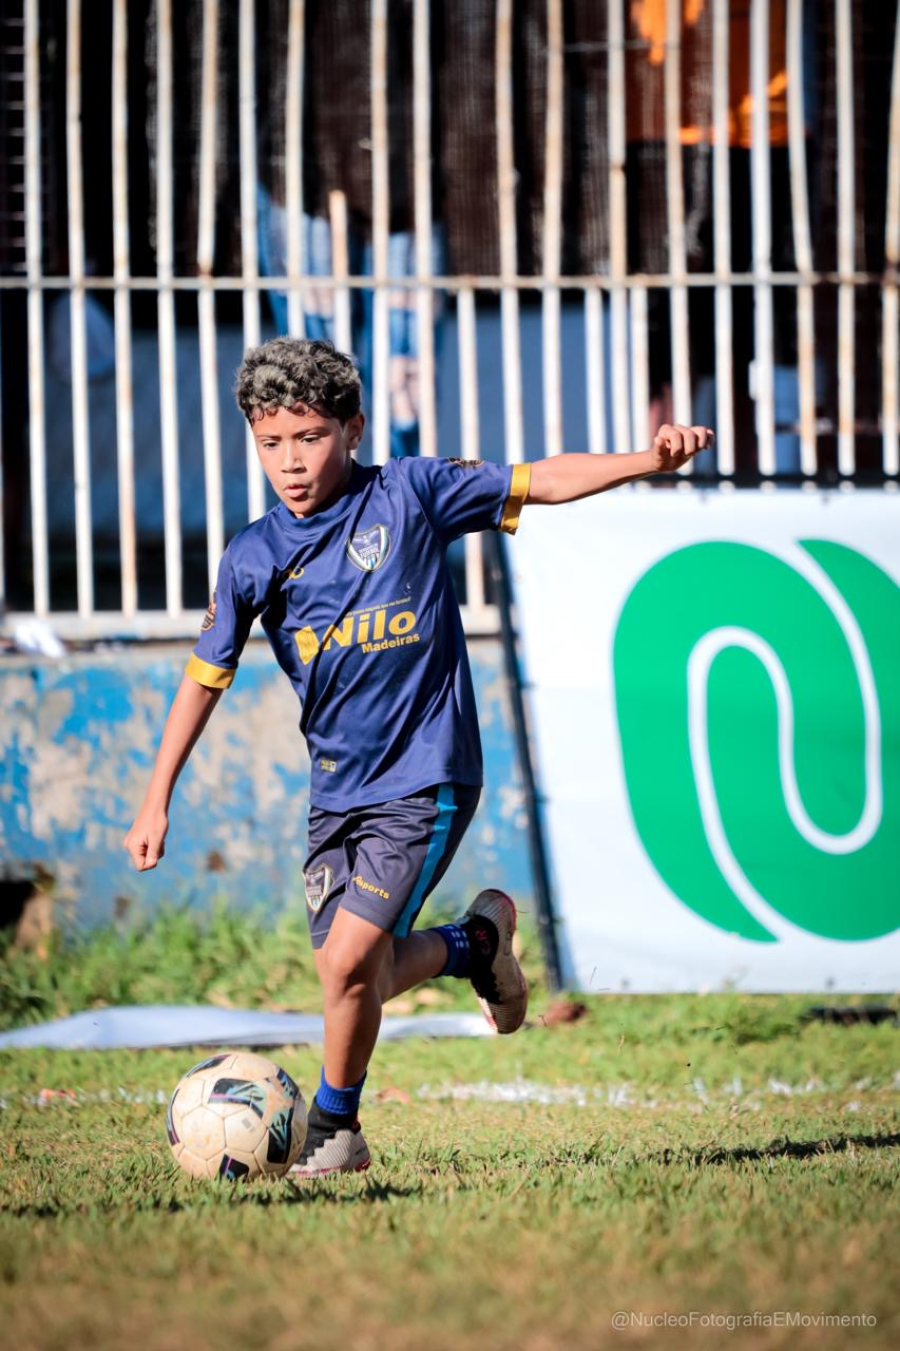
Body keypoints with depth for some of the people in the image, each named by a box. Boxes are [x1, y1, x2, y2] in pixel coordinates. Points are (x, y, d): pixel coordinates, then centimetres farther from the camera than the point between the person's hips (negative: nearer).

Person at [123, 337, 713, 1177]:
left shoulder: (408, 494, -6)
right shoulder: (253, 559, 2)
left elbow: (539, 483, -4)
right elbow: (205, 677, 10)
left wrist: (651, 460, -17)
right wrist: (157, 800, 9)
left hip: (424, 778, -5)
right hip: (336, 790, 5)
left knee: (350, 957, -16)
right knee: (359, 977, 4)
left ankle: (334, 1129, 5)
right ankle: (476, 943, 33)